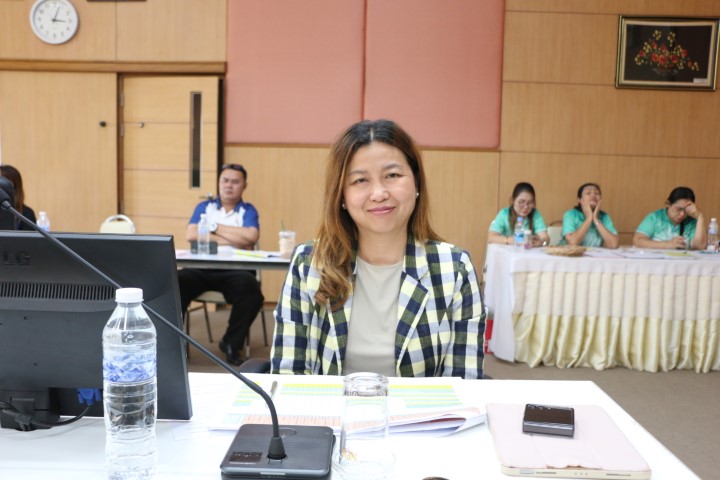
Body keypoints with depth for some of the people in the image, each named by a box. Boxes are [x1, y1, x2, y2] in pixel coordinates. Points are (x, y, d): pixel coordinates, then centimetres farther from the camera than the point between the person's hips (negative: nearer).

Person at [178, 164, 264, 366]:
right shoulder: (204, 207, 21)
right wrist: (231, 241, -4)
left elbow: (250, 237, -7)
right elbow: (191, 235, 2)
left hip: (235, 270, -1)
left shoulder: (248, 210, 15)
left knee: (250, 288, -33)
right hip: (201, 268, 1)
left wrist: (215, 227, 1)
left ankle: (232, 343, -10)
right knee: (176, 282, -30)